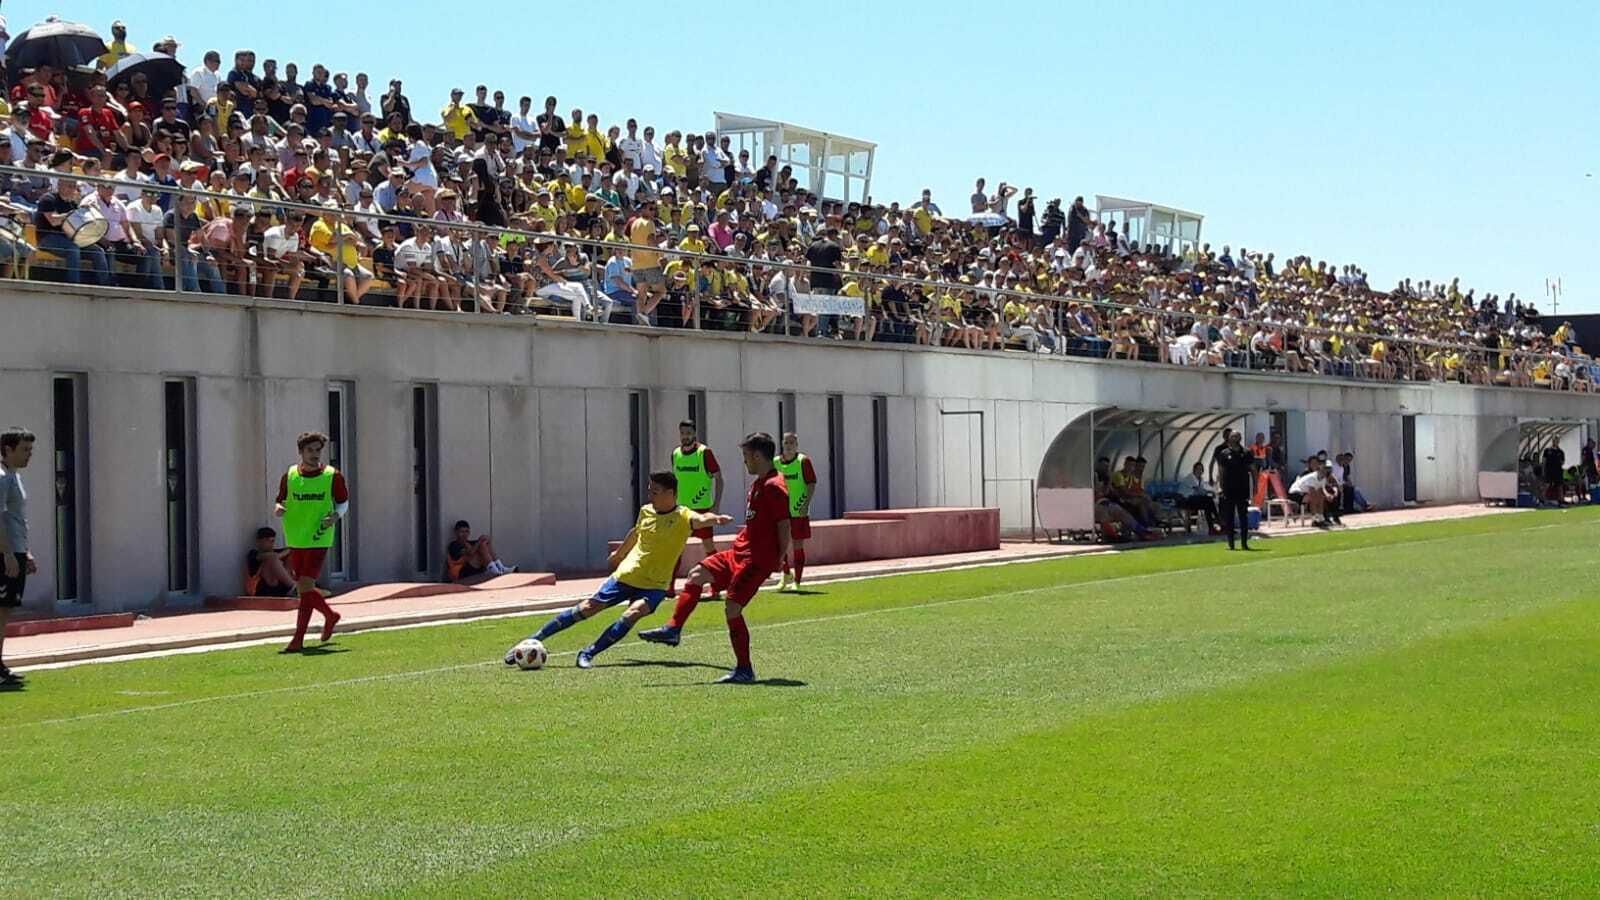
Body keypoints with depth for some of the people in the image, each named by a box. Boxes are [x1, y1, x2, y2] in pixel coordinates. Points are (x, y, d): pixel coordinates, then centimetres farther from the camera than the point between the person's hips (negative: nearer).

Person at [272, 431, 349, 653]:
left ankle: (298, 639, -10)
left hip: (318, 539, -4)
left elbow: (344, 501, 10)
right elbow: (281, 501, 14)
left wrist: (336, 516, -10)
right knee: (302, 588, 10)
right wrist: (278, 509, -10)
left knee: (306, 586, -13)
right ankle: (330, 615, 38)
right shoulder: (289, 476, 4)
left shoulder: (332, 476, -2)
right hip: (295, 540, 4)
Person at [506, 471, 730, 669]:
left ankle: (588, 654, -22)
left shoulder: (683, 517, -13)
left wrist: (714, 519, -59)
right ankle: (533, 641, 4)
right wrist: (618, 554, 37)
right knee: (588, 608, -2)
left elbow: (700, 520, -36)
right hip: (626, 575, 4)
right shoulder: (646, 511, 2)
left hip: (654, 586, -4)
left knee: (633, 613, -31)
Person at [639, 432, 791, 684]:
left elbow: (784, 526, -19)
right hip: (741, 552, 10)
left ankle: (744, 671, -4)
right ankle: (673, 630, 12)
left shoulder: (774, 487, -17)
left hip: (757, 560, -10)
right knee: (697, 575, 8)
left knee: (732, 608, -11)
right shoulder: (760, 483, 14)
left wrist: (777, 561, -17)